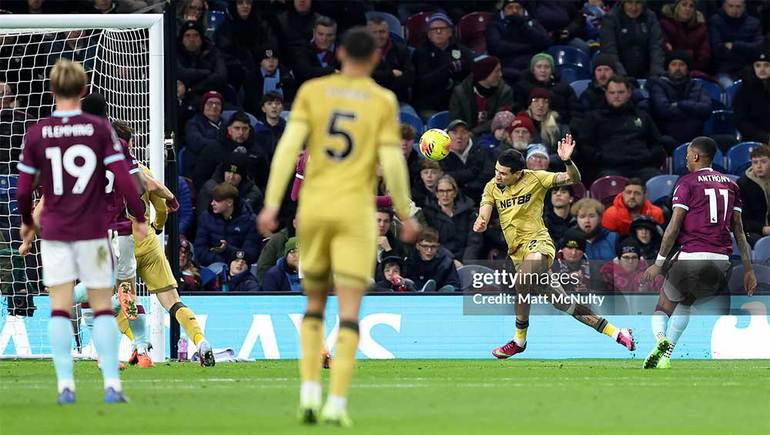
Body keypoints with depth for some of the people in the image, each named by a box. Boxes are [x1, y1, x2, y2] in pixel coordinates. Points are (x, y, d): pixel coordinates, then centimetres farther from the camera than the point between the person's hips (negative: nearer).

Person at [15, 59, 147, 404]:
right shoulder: (100, 129, -5)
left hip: (54, 232, 1)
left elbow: (23, 189, 2)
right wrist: (139, 217, 3)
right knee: (102, 308, 6)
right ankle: (112, 385, 0)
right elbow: (122, 179, -9)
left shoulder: (36, 133, -1)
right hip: (93, 232, -1)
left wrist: (26, 221, 20)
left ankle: (65, 385, -2)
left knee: (60, 308, 5)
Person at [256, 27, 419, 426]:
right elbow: (392, 164, -7)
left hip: (313, 209, 2)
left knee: (315, 304, 18)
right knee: (349, 313, -2)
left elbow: (289, 145, -8)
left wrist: (271, 205, -9)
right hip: (355, 212, -2)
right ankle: (337, 402, -14)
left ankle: (309, 390, 3)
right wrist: (406, 216, 6)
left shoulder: (312, 91, 4)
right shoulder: (384, 101, 0)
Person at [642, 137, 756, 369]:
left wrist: (658, 263, -3)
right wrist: (748, 269, 14)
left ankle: (661, 339, -21)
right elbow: (738, 229, 14)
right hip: (721, 261, 5)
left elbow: (674, 226, -7)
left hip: (690, 257, -5)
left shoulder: (687, 183, -1)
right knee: (685, 304, 26)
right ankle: (665, 357, 16)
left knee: (664, 307, 11)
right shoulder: (730, 184, 15)